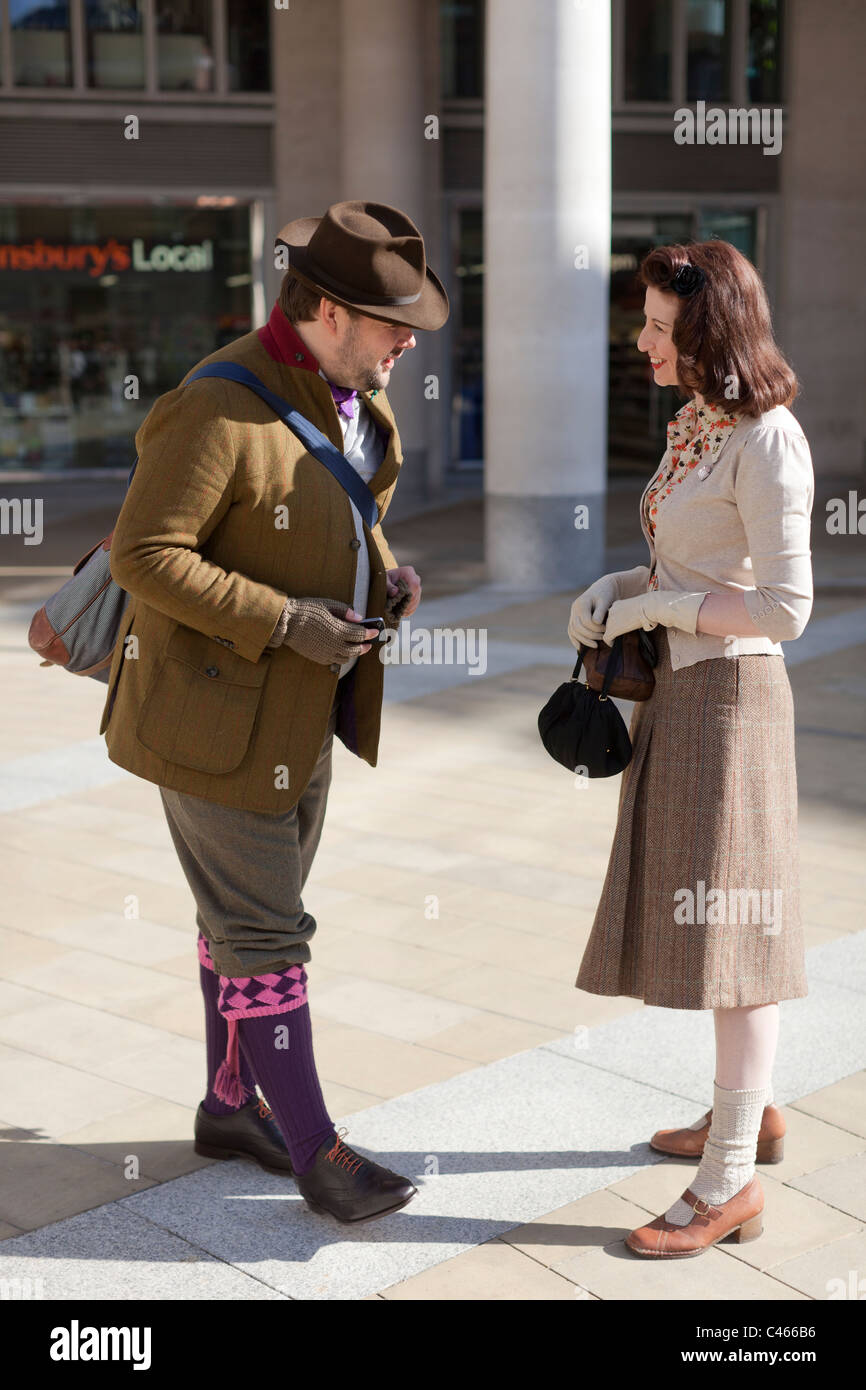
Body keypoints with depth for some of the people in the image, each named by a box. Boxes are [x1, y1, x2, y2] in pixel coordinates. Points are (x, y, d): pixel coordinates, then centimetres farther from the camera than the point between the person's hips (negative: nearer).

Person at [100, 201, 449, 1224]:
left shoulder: (352, 392, 3)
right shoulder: (220, 411, -25)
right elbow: (144, 555, -25)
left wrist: (386, 573, -4)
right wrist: (286, 622, -26)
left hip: (299, 702, 9)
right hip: (212, 706, -9)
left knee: (253, 909, 18)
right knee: (264, 931, -1)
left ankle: (231, 1103, 33)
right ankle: (314, 1146, 10)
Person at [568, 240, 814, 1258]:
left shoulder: (766, 440, -17)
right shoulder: (694, 425, 10)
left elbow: (783, 608, -20)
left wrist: (654, 605, -14)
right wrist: (613, 587, 2)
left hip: (727, 697, -10)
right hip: (677, 689, 10)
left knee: (731, 927, -5)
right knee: (700, 911, 17)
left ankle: (729, 1182, 3)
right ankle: (749, 1112, 33)